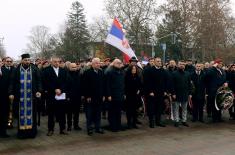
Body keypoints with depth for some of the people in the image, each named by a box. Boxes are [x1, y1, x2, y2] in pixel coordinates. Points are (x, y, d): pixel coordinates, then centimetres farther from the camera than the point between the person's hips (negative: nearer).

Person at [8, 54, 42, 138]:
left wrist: (39, 91, -10)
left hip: (31, 96, 0)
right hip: (20, 96, 0)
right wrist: (11, 93, -5)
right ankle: (22, 131, 13)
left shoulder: (35, 70, 2)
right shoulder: (16, 70, 3)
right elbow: (12, 82, 3)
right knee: (21, 113, 6)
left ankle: (31, 131, 14)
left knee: (31, 113, 5)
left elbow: (39, 81, 1)